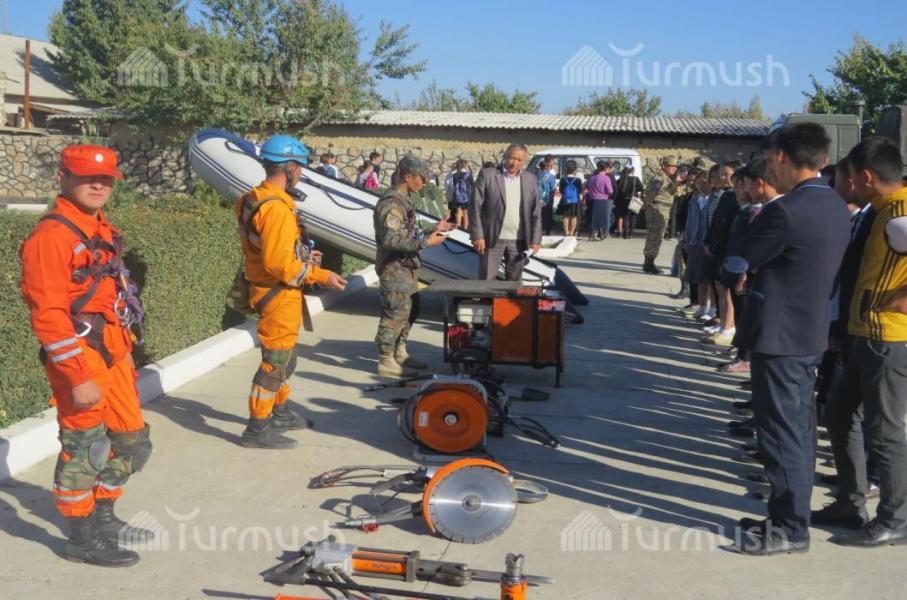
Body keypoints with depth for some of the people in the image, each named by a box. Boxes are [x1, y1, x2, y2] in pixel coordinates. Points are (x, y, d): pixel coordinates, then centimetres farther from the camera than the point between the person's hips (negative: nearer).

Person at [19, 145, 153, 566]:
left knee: (132, 440, 16)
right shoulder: (52, 235, -15)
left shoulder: (103, 230, 14)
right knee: (84, 446, 2)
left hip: (113, 356, 9)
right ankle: (81, 538, 18)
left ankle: (102, 517, 35)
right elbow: (47, 314, -20)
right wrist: (79, 376, -22)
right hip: (79, 357, -9)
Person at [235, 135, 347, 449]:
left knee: (284, 356, 23)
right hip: (279, 295, -10)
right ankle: (257, 429, 5)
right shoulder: (275, 207, -24)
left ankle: (280, 413, 38)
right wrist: (321, 276, -19)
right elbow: (279, 264, -27)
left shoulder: (255, 199, 8)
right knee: (276, 361, -2)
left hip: (268, 290, 10)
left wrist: (302, 256, 18)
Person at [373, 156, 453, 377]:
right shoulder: (392, 203, -19)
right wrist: (425, 243, -24)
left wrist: (434, 230, 13)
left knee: (410, 309, 18)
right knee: (396, 313, -5)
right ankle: (386, 361, 5)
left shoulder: (404, 201, 12)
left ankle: (399, 352, 30)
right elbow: (390, 240, -26)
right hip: (395, 269, -10)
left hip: (406, 268, 10)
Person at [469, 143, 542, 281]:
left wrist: (535, 239, 1)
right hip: (492, 238, -3)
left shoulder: (531, 179, 7)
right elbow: (476, 206, -5)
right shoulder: (487, 175, -3)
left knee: (514, 281, 10)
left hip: (519, 241, 3)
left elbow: (536, 211, 7)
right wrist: (477, 236, -11)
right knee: (486, 280, 1)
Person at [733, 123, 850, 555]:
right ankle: (789, 515, 25)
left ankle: (791, 529, 8)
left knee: (781, 432, -1)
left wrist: (743, 275, 10)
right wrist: (759, 275, 9)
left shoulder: (785, 211, -21)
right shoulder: (836, 208, 8)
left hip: (780, 335, -9)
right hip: (811, 331, 9)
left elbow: (739, 262, -11)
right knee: (797, 428, 15)